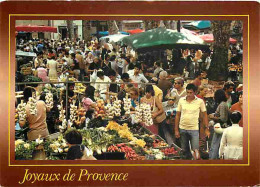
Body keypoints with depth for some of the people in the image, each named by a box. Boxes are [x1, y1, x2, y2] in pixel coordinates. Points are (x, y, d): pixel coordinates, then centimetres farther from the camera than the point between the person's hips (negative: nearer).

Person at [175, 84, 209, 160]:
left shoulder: (200, 101, -3)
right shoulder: (181, 100, 1)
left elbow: (204, 115, 3)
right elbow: (177, 115, 5)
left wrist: (207, 129, -2)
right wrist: (176, 130, 3)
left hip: (194, 129, -2)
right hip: (182, 128, 3)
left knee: (195, 150, -8)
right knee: (185, 150, 12)